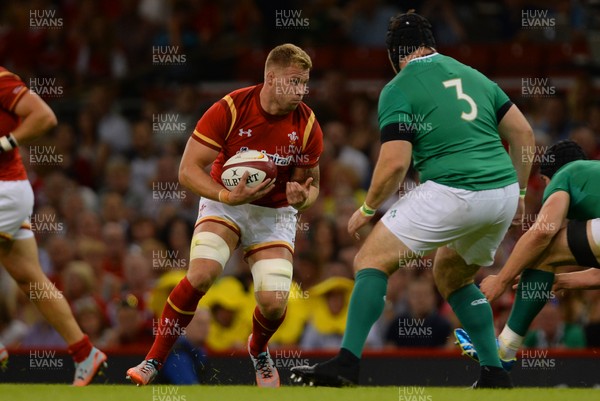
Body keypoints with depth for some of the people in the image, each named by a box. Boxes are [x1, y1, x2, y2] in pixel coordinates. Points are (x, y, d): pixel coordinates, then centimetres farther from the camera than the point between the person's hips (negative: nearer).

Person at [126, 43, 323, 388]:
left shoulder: (307, 126, -12)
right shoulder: (230, 109, -20)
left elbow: (312, 184, 2)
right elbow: (188, 170, -17)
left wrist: (303, 197, -23)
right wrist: (227, 197, -33)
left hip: (275, 213, 2)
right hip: (225, 203, -2)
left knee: (274, 301, -16)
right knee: (201, 274, -28)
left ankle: (259, 350, 22)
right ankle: (154, 361, -14)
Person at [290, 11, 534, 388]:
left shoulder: (398, 90, 0)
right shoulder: (473, 75, 19)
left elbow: (395, 163, -8)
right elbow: (524, 133, 18)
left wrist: (368, 208, 7)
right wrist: (518, 192, 28)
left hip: (453, 193, -7)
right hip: (503, 193, 7)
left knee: (372, 259, 1)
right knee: (452, 276, 28)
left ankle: (347, 364, -11)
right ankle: (495, 374, 21)